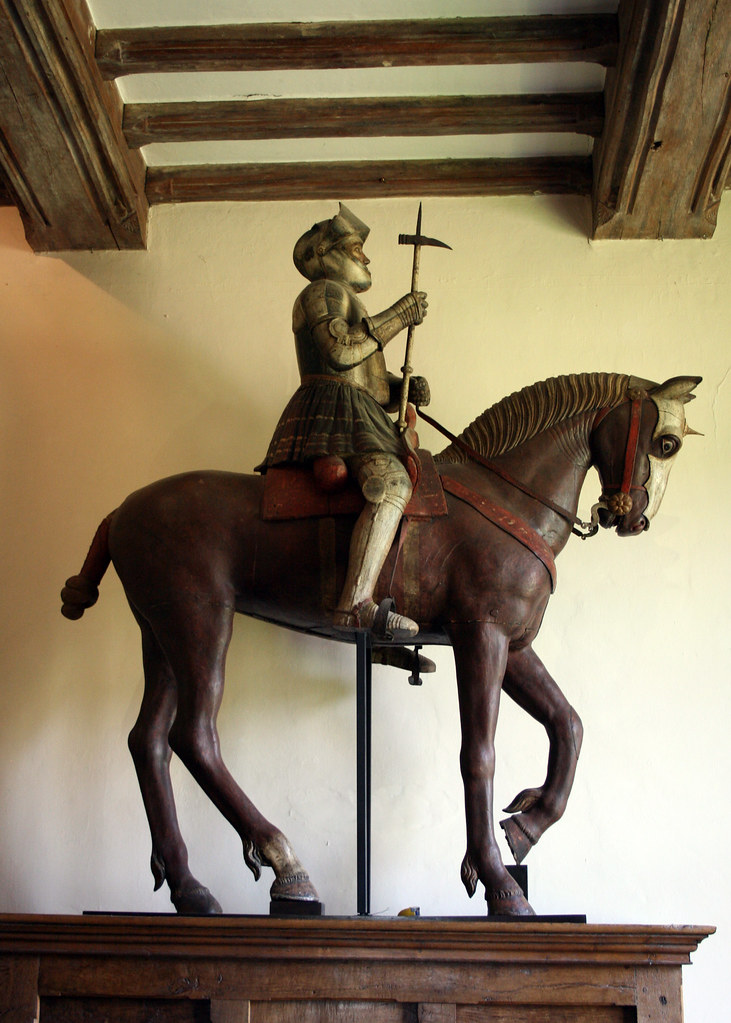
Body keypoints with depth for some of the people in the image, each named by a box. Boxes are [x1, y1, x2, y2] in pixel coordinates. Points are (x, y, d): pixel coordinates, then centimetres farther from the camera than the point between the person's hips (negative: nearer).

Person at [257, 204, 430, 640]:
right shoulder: (325, 292, 2)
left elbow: (374, 381, 29)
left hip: (361, 420, 11)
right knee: (393, 485, -33)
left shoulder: (348, 305, 33)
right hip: (334, 414, -11)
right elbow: (339, 351, -17)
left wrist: (408, 387, 8)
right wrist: (399, 315, -9)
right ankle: (357, 604, -45)